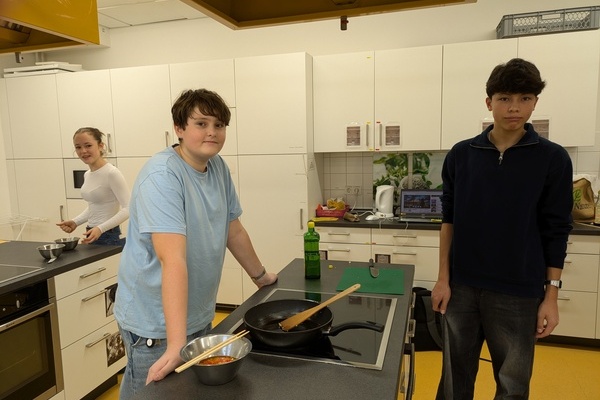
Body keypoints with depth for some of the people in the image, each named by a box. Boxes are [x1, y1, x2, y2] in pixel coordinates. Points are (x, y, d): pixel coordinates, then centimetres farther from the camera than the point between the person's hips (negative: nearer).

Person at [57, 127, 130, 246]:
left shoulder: (112, 173, -15)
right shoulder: (87, 175, 11)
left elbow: (127, 208, -20)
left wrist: (101, 229, -26)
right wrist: (75, 222, 7)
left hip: (109, 237, -7)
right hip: (92, 236, 8)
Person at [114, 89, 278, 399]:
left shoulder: (218, 167, 0)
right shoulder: (162, 175, -22)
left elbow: (234, 231, 11)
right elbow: (173, 259, -31)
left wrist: (260, 275, 19)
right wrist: (175, 345, -32)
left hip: (199, 315, 7)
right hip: (156, 323, -7)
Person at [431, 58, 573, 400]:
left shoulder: (553, 159, -4)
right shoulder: (461, 155, 0)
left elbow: (556, 232, -2)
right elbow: (449, 219, 3)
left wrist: (551, 295, -4)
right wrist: (443, 279, 0)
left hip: (519, 292, -1)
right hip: (462, 286, 2)